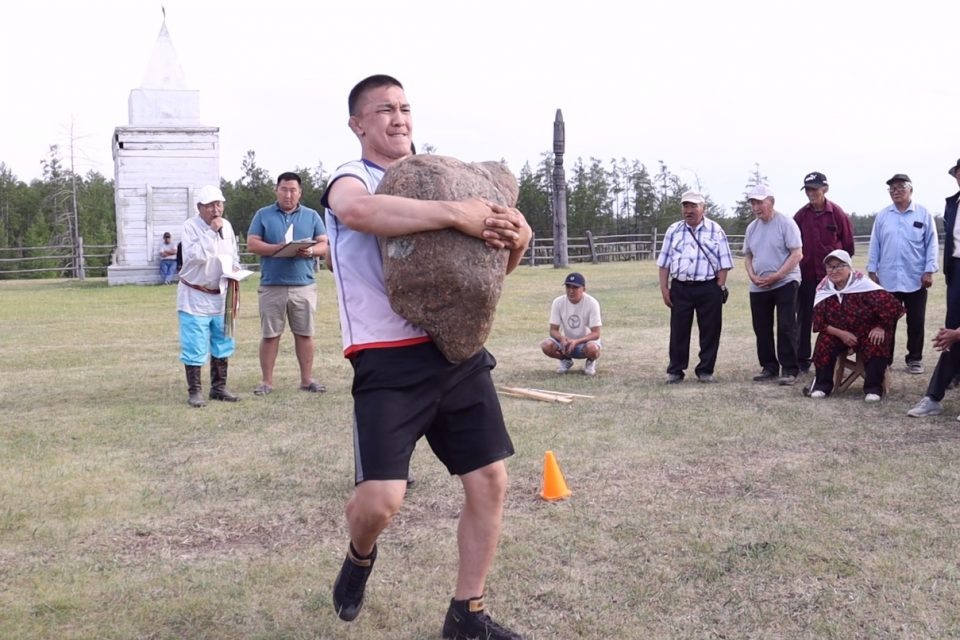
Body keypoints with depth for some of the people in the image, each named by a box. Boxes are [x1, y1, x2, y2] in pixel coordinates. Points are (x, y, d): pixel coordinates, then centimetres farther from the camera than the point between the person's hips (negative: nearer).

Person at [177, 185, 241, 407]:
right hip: (195, 297, -6)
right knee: (195, 347, -5)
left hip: (221, 295, 6)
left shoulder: (227, 226, 7)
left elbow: (234, 257, 18)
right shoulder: (191, 226, -12)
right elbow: (194, 255, -26)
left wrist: (235, 270, -1)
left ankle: (219, 387, 23)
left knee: (222, 344, 12)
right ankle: (195, 392, 4)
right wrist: (211, 231, -24)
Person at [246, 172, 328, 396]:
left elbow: (324, 244, 8)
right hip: (272, 286, -1)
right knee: (269, 334, 2)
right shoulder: (263, 215, 8)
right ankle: (266, 381, 10)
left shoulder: (311, 216, 12)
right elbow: (252, 243, 1)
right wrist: (276, 248, -16)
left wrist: (310, 251, -14)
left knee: (304, 333, 5)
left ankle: (307, 379, 13)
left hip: (303, 286, 1)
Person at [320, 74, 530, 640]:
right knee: (381, 498, -14)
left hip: (459, 351, 6)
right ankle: (360, 559, 24)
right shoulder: (350, 179, 0)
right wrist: (458, 215, -32)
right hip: (389, 364, -6)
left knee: (490, 480, 4)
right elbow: (357, 211, -29)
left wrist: (515, 239, -5)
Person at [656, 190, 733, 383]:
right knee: (678, 331, 4)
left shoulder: (715, 230, 4)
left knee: (710, 330, 3)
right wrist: (664, 288, 1)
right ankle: (675, 371, 13)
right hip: (680, 288, 1)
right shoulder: (673, 230, 9)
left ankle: (705, 371, 15)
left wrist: (720, 288, -5)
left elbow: (723, 264, 2)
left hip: (708, 288, -1)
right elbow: (664, 263, 8)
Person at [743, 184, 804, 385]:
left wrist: (775, 276, -18)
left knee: (786, 328, -7)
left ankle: (789, 369, -1)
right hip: (758, 287, 6)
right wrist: (752, 276, -2)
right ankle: (769, 367, 19)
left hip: (785, 283, -6)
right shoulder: (752, 228, 11)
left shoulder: (786, 223, -8)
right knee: (762, 329, 9)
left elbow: (797, 254, -13)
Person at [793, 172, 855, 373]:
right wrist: (797, 265, 3)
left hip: (831, 274, -2)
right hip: (806, 274, 2)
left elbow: (848, 243, 1)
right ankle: (802, 359, 12)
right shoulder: (801, 215, 2)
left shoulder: (837, 213, -5)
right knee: (804, 318, 5)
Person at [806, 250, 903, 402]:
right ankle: (823, 384, -11)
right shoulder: (824, 289, -4)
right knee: (824, 343, -25)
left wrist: (881, 327, -18)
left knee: (876, 345, -32)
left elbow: (890, 304, -20)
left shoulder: (862, 283, -17)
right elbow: (819, 322, -6)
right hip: (838, 334, 3)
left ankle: (873, 388, -19)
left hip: (868, 333, -3)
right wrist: (841, 334, -18)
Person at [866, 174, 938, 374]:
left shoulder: (923, 214, 0)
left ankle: (915, 358, 17)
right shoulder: (882, 216, 6)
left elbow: (932, 243, 0)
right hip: (887, 279, 1)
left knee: (915, 322, 6)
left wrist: (929, 271, -7)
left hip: (915, 279, -1)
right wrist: (872, 270, 4)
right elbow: (875, 245, 8)